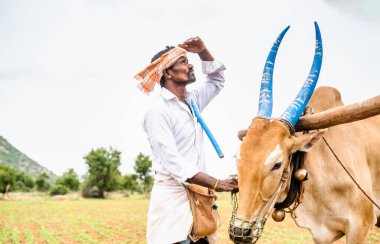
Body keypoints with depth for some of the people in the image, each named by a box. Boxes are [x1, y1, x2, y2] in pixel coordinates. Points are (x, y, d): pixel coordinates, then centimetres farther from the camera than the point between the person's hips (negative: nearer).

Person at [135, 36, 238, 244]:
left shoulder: (192, 101, 13)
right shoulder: (158, 111, -11)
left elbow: (217, 80, 31)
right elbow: (172, 161, -20)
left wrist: (203, 51, 14)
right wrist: (217, 184, -27)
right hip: (172, 197, -7)